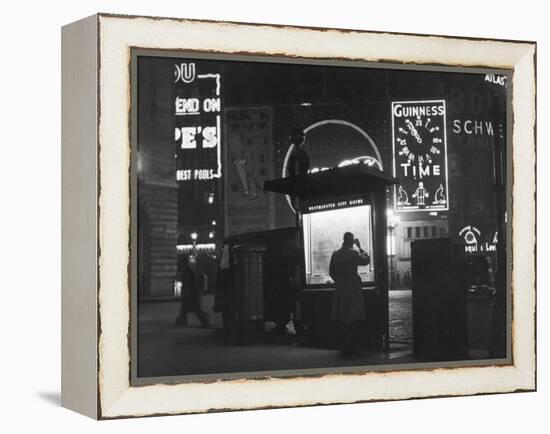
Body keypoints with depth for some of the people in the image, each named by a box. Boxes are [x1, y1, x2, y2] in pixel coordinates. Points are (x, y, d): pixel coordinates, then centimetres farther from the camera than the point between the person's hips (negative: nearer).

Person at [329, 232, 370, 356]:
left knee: (343, 320, 10)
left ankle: (345, 347, 14)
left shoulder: (335, 254, 4)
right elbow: (366, 260, 2)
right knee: (354, 320, 0)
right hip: (353, 290, -5)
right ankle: (354, 347, -1)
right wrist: (360, 247, 8)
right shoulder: (354, 253, -12)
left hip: (340, 290, 5)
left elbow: (331, 271, 10)